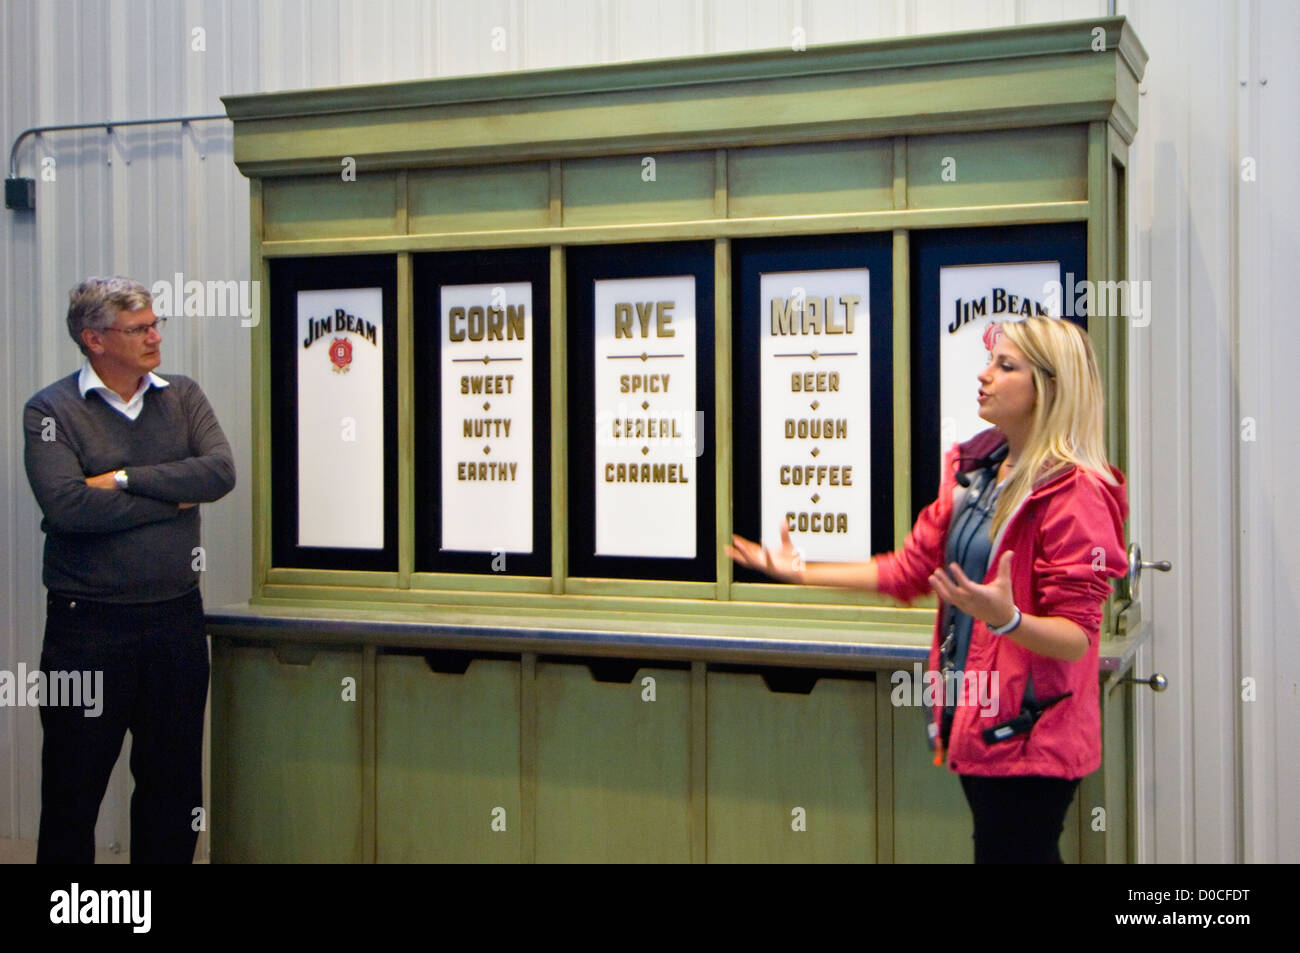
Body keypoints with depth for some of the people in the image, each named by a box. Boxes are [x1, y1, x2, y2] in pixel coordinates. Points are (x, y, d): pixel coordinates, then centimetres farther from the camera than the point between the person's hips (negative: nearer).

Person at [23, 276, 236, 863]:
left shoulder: (183, 397, 8)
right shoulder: (50, 411, -4)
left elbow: (220, 472, -8)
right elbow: (66, 505, -19)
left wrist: (123, 479, -14)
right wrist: (172, 501, -12)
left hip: (177, 619, 4)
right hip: (88, 625, -3)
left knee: (174, 782, 13)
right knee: (73, 788, 8)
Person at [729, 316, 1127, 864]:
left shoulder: (1077, 494, -16)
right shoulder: (975, 469, 9)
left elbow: (1075, 638, -17)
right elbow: (912, 568, 13)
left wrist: (1007, 619, -36)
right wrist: (802, 571, 13)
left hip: (1029, 733, -8)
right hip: (975, 719, 8)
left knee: (1010, 853, -1)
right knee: (999, 848, 17)